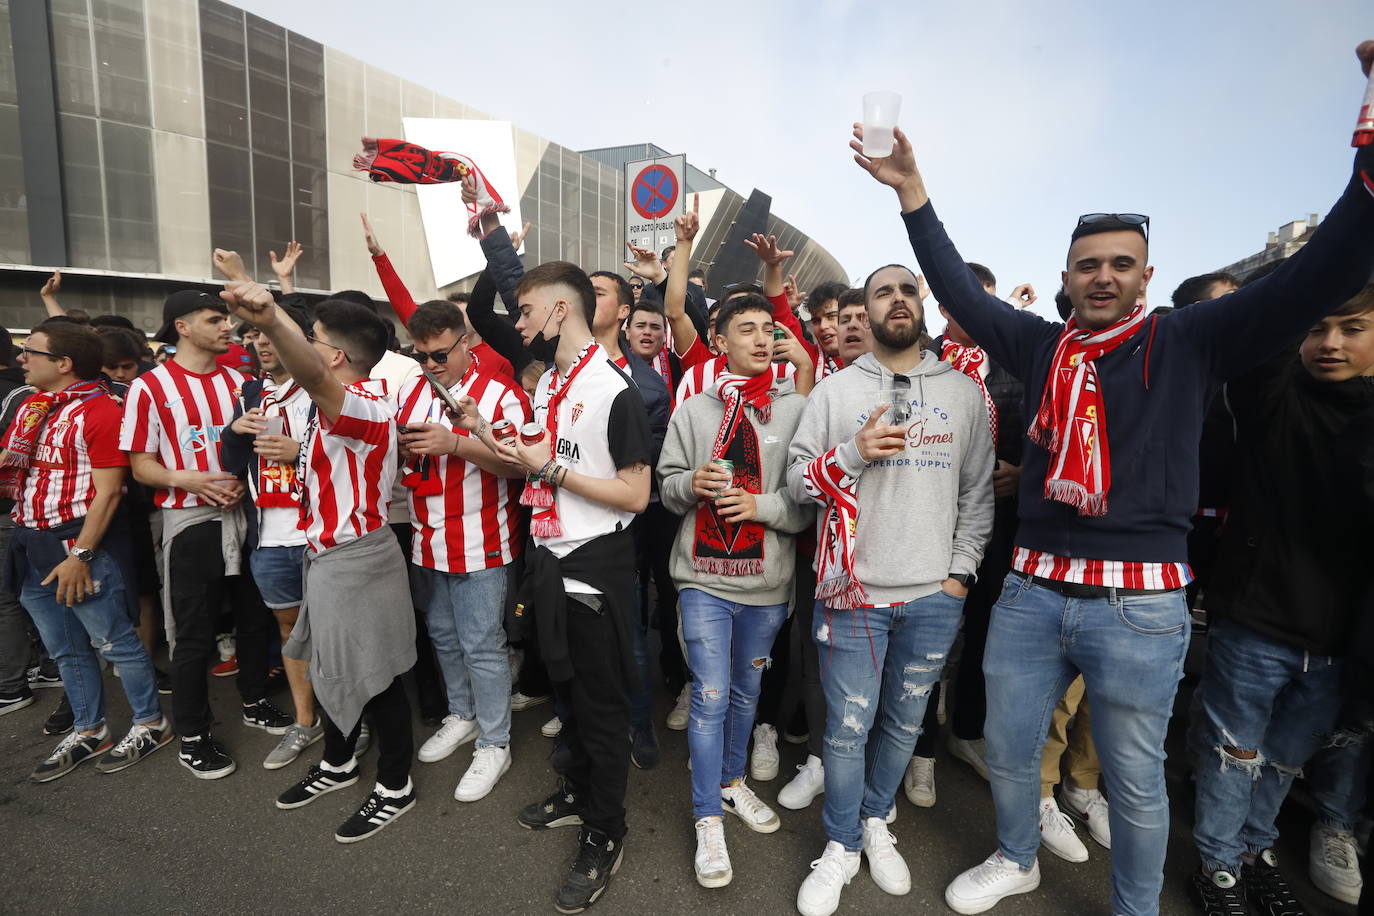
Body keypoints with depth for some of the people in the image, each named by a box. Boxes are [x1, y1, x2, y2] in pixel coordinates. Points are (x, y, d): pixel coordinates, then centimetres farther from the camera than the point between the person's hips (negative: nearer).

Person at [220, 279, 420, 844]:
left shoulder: (364, 404, -23)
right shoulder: (339, 405, 7)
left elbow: (312, 376, -45)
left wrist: (271, 319, -61)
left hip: (358, 559, -10)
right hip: (328, 555, 10)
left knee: (373, 675, 4)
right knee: (332, 665, 22)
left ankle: (395, 786, 22)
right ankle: (338, 764, 43)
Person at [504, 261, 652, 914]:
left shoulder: (614, 391, -17)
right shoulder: (546, 384, 10)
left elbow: (635, 495, -20)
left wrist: (551, 469, -19)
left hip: (595, 568, -8)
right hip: (550, 563, 8)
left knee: (601, 704, 7)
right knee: (567, 688, 23)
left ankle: (604, 835, 27)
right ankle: (577, 791, 45)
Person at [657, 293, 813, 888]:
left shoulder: (798, 409, -3)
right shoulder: (694, 410, 3)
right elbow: (666, 486, 6)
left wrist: (761, 505, -18)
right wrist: (691, 484, -15)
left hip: (767, 581, 1)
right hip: (705, 578, -1)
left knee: (746, 692, 19)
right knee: (711, 699, 2)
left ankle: (732, 783, 43)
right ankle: (709, 822, 20)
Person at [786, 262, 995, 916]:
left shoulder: (964, 393, 6)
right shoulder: (834, 391, 1)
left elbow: (979, 490, 9)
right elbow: (797, 480, -2)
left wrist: (961, 570, 1)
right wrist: (855, 451, -18)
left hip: (935, 594, 2)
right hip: (854, 590, -2)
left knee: (904, 722, 16)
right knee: (848, 728, 5)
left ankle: (875, 822, 41)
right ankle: (841, 846, 28)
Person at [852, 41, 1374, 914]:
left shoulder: (1190, 340, -1)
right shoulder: (1041, 344, 5)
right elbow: (959, 290, 5)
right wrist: (912, 191, 0)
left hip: (1140, 602, -2)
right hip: (1033, 590, 3)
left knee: (1135, 778, 14)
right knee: (1009, 749, 17)